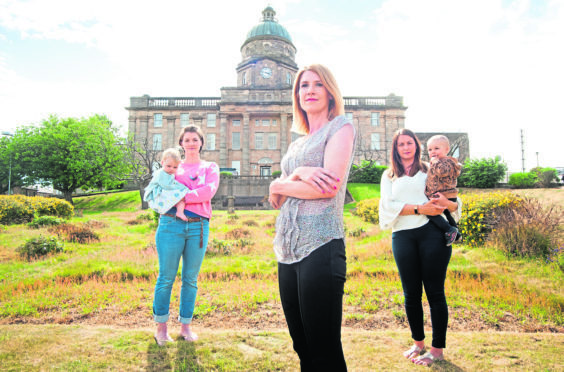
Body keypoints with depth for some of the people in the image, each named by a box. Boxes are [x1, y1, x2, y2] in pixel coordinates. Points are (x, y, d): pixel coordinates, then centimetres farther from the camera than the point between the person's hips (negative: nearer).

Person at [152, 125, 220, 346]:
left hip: (199, 227, 1)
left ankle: (185, 326, 19)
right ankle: (161, 326, 15)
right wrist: (193, 194, -9)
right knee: (166, 277, 1)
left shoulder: (210, 167, 14)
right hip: (171, 224, 0)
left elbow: (209, 191, -5)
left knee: (191, 279, 7)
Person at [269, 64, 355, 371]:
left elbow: (331, 186, -14)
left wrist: (279, 186, 0)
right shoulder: (296, 144, 20)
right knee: (302, 346, 15)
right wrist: (298, 174, -11)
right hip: (288, 251, 7)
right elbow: (276, 200, 10)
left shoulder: (340, 126, 2)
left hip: (320, 246, -7)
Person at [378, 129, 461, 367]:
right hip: (402, 236, 2)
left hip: (432, 232, -1)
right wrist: (419, 209, -12)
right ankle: (418, 343, 25)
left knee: (435, 291, 0)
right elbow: (387, 205, 0)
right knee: (411, 293, 8)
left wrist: (447, 203, -15)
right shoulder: (389, 176, 16)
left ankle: (437, 349, 13)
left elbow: (455, 204, 10)